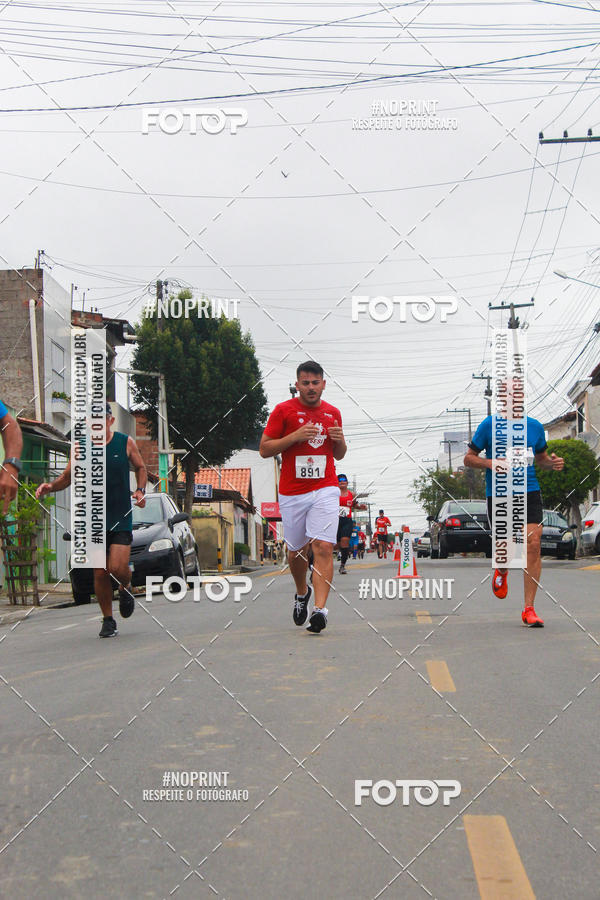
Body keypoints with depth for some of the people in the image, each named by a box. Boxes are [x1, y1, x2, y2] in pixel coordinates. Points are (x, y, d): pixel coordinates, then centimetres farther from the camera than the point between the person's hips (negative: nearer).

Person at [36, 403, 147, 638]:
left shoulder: (126, 443, 1)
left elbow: (140, 468, 16)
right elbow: (67, 478, 10)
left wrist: (140, 490, -2)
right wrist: (51, 486, -11)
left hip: (121, 518, -1)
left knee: (118, 568, -14)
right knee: (100, 573, 1)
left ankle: (126, 588, 23)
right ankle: (108, 620, 19)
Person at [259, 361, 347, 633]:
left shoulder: (333, 413, 11)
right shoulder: (283, 410, 0)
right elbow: (264, 449, -2)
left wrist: (340, 440, -1)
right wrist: (295, 436, -14)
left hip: (325, 490, 1)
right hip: (292, 493, 0)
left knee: (323, 547, -15)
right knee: (296, 550, 11)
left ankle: (320, 609, -21)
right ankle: (302, 592, 39)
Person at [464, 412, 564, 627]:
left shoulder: (535, 426, 7)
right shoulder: (489, 425, -1)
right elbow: (468, 458, 4)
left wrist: (552, 463, -1)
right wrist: (489, 463, -16)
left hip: (529, 490, 2)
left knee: (533, 544, -13)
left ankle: (529, 609, -7)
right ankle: (501, 572, 41)